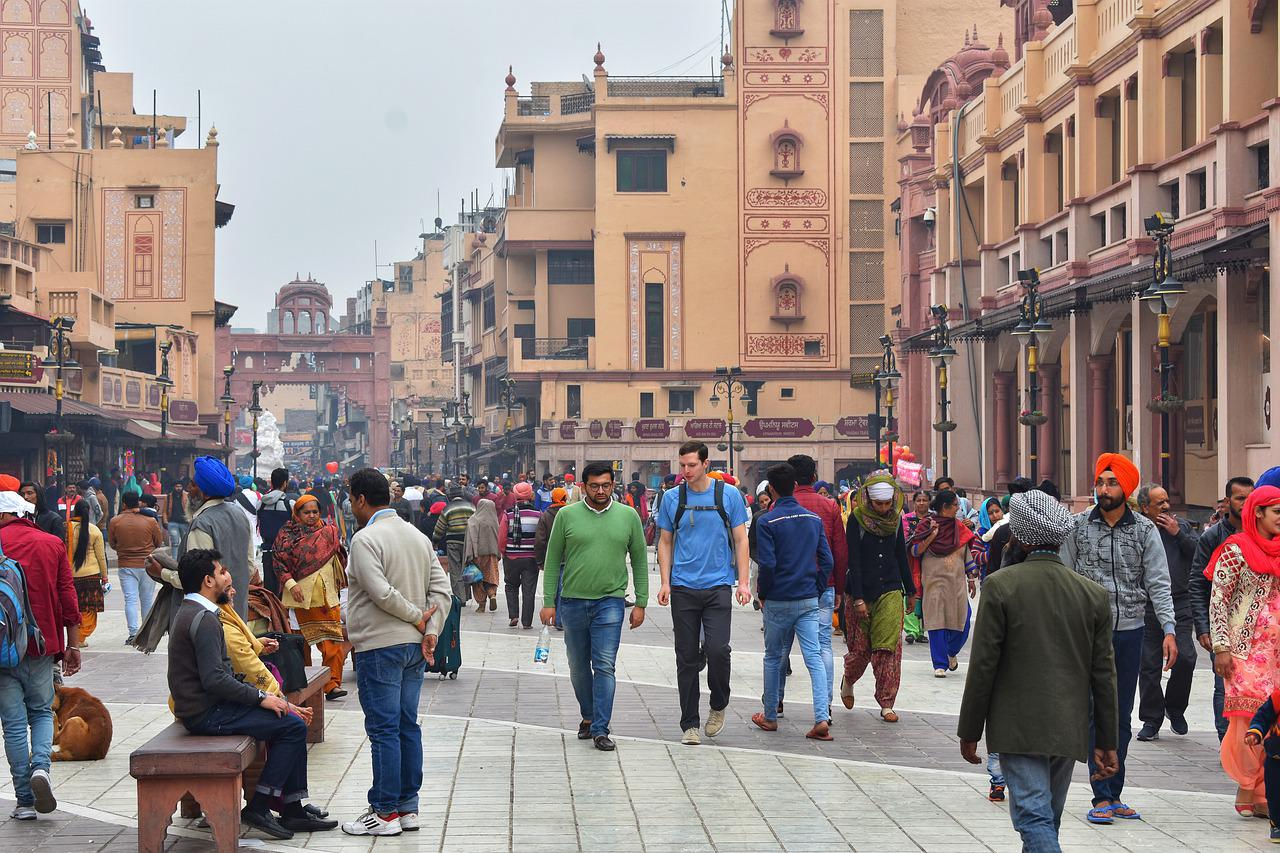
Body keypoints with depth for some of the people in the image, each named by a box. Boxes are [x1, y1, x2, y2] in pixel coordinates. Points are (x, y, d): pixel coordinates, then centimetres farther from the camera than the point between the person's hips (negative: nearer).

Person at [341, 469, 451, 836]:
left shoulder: (365, 539, -13)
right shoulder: (418, 536, 12)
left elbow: (381, 593, -22)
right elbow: (441, 589, 7)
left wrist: (417, 619, -10)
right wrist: (430, 630, 0)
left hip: (380, 646, -8)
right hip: (414, 646, 8)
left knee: (383, 730, -3)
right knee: (408, 726, 12)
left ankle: (385, 813, 1)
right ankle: (408, 808, 17)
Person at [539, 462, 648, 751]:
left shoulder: (628, 516, 3)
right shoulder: (567, 515, 1)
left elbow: (640, 561, 8)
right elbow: (552, 560, 4)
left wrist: (640, 603, 3)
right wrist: (548, 602, -1)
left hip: (610, 601, -1)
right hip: (573, 601, 1)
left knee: (604, 666, -8)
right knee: (579, 667, 12)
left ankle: (600, 730, -6)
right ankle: (588, 716, 32)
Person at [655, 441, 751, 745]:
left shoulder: (729, 495, 1)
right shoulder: (673, 499, 5)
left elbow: (740, 540, 4)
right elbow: (665, 543, 11)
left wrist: (743, 581, -4)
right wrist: (665, 583, 1)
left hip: (718, 586, -2)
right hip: (683, 588, 2)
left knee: (717, 650, -13)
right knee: (687, 657, 4)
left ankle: (719, 706, 13)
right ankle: (689, 724, 11)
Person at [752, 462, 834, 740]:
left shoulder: (768, 522, -10)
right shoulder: (814, 519, 5)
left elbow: (767, 564, -14)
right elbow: (827, 560, 4)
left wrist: (762, 594, 1)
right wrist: (816, 591, 12)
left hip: (778, 602, -3)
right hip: (809, 601, 3)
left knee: (773, 658, 13)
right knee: (814, 658, -2)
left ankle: (770, 717, 23)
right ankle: (822, 718, -16)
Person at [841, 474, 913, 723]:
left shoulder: (895, 518, 5)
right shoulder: (857, 519, -8)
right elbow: (853, 560, -11)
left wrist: (910, 591, 19)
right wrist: (858, 598, -15)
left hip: (890, 591, 3)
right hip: (861, 590, -3)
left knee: (889, 646, -7)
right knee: (860, 647, 5)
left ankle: (886, 704, -1)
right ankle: (848, 681, 37)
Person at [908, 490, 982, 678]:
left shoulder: (959, 527, 10)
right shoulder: (927, 524, -3)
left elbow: (968, 554, 16)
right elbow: (915, 551, -8)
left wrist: (971, 579, 14)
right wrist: (932, 536, -18)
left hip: (957, 580, 4)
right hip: (935, 580, -4)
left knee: (961, 620, 1)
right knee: (937, 622, -4)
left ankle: (951, 652, 27)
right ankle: (940, 664, 2)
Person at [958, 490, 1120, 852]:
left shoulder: (1000, 586, -10)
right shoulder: (1093, 594, 3)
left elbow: (983, 666, -9)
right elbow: (1103, 675, 5)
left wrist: (969, 731, 0)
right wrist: (1106, 742, 12)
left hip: (1019, 728, -5)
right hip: (1069, 730, 5)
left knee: (1034, 818, -7)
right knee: (1047, 820, 16)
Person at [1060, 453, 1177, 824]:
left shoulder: (1145, 530, 1)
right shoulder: (1079, 526, -1)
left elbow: (1158, 583, -1)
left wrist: (1169, 630, -11)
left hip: (1130, 631, 2)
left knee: (1122, 717, 9)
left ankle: (1114, 795, 17)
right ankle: (1102, 797, 2)